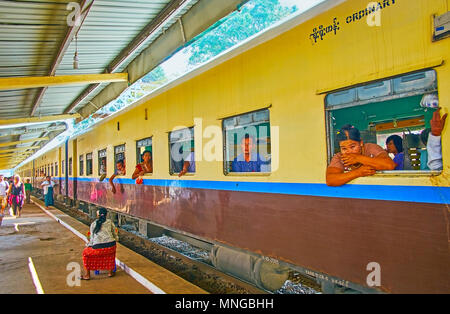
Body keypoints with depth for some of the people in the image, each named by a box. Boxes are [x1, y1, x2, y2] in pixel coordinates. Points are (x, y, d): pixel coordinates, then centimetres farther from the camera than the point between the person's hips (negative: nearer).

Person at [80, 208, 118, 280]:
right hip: (110, 246, 1)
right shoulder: (110, 222, 13)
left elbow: (92, 238, 13)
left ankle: (87, 275, 26)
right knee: (112, 250, 38)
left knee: (85, 252, 28)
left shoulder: (93, 224, 12)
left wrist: (88, 245, 32)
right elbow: (115, 235, 17)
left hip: (98, 248, -1)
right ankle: (111, 272, 35)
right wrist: (116, 239, 39)